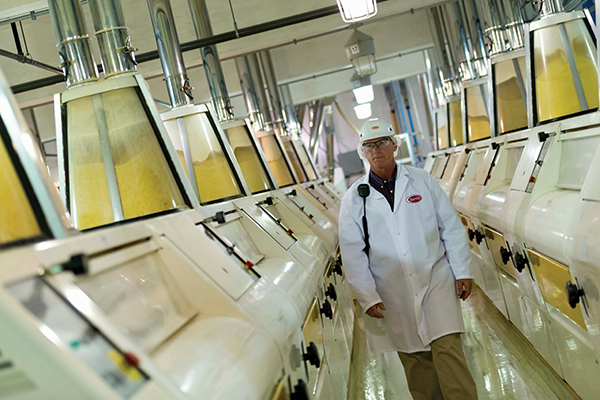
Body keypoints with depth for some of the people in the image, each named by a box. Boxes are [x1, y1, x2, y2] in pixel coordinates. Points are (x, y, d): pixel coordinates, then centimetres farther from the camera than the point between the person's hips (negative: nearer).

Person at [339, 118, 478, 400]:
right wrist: (367, 297, -6)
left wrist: (462, 270, 3)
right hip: (394, 296, 0)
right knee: (414, 360, 7)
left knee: (447, 348, -9)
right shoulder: (354, 199, 2)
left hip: (436, 280, 0)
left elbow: (451, 227, 7)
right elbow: (352, 253, 0)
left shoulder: (422, 180, 5)